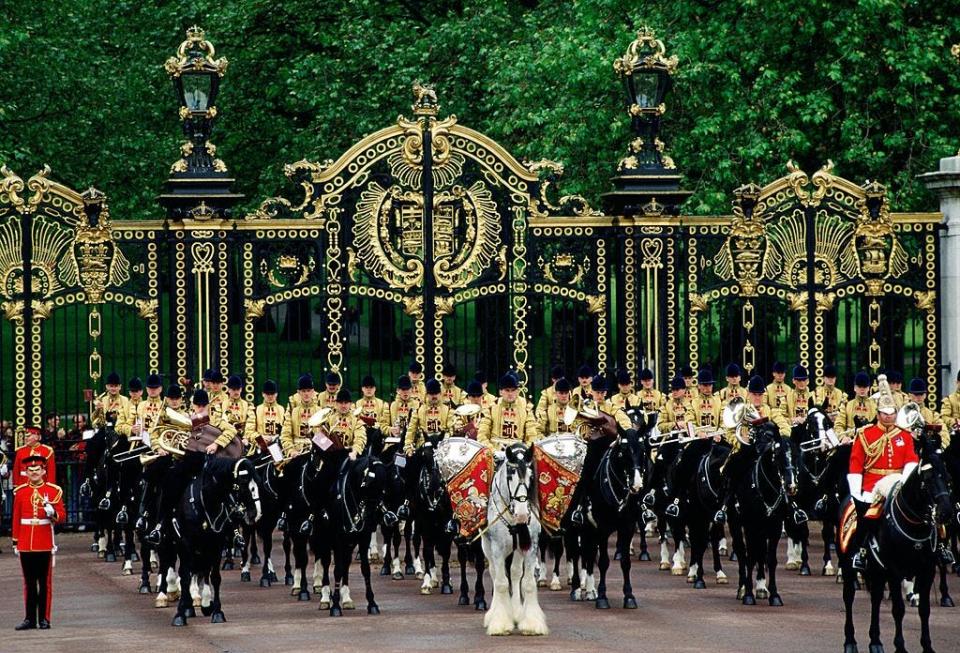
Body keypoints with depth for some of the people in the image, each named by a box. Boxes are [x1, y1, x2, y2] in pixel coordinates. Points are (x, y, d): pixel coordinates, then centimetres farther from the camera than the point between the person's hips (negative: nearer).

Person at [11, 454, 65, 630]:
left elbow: (62, 516, 0)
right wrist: (15, 542, 7)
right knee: (29, 582, 6)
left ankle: (44, 619, 7)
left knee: (45, 582, 2)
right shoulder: (20, 492, 6)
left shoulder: (53, 491, 0)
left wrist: (52, 513, -22)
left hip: (45, 544, -2)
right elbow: (16, 519, 9)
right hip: (26, 545, 2)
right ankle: (29, 618, 11)